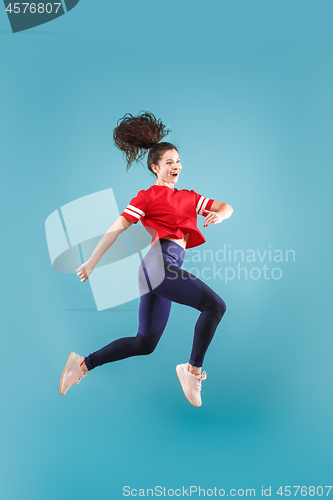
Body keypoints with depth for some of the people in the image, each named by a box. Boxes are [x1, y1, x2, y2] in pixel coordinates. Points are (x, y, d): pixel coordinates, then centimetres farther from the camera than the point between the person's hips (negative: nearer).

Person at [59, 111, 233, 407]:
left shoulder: (189, 197, 23)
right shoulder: (148, 196, 4)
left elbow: (227, 208, 22)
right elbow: (117, 228, 1)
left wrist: (218, 215, -2)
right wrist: (92, 262, -1)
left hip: (168, 269, 8)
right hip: (159, 261, -8)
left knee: (144, 343, 11)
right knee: (215, 305, -16)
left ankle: (84, 364, 20)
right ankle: (193, 370, -4)